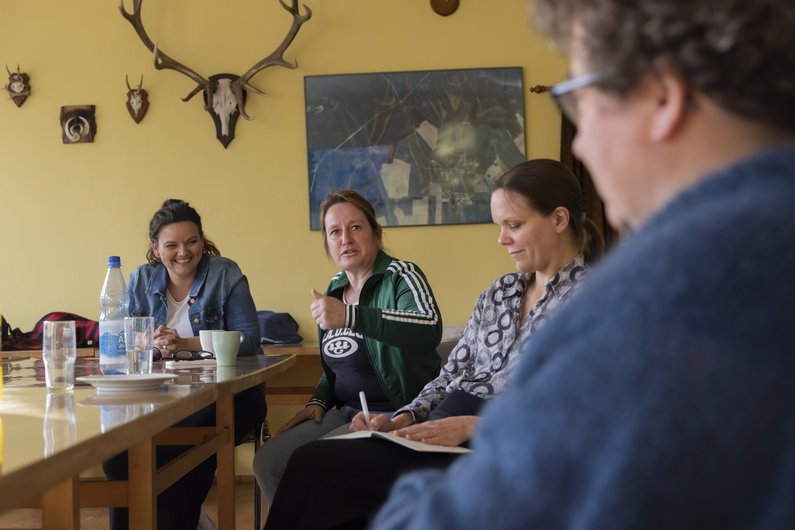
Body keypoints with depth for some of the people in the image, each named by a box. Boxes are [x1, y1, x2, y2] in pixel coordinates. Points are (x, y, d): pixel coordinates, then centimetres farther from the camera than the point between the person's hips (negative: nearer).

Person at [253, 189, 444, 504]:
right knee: (268, 460, -4)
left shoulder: (400, 277, -11)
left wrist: (350, 317, -42)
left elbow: (430, 328, -34)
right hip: (346, 413, 8)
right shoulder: (335, 288, 12)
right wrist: (319, 401, 6)